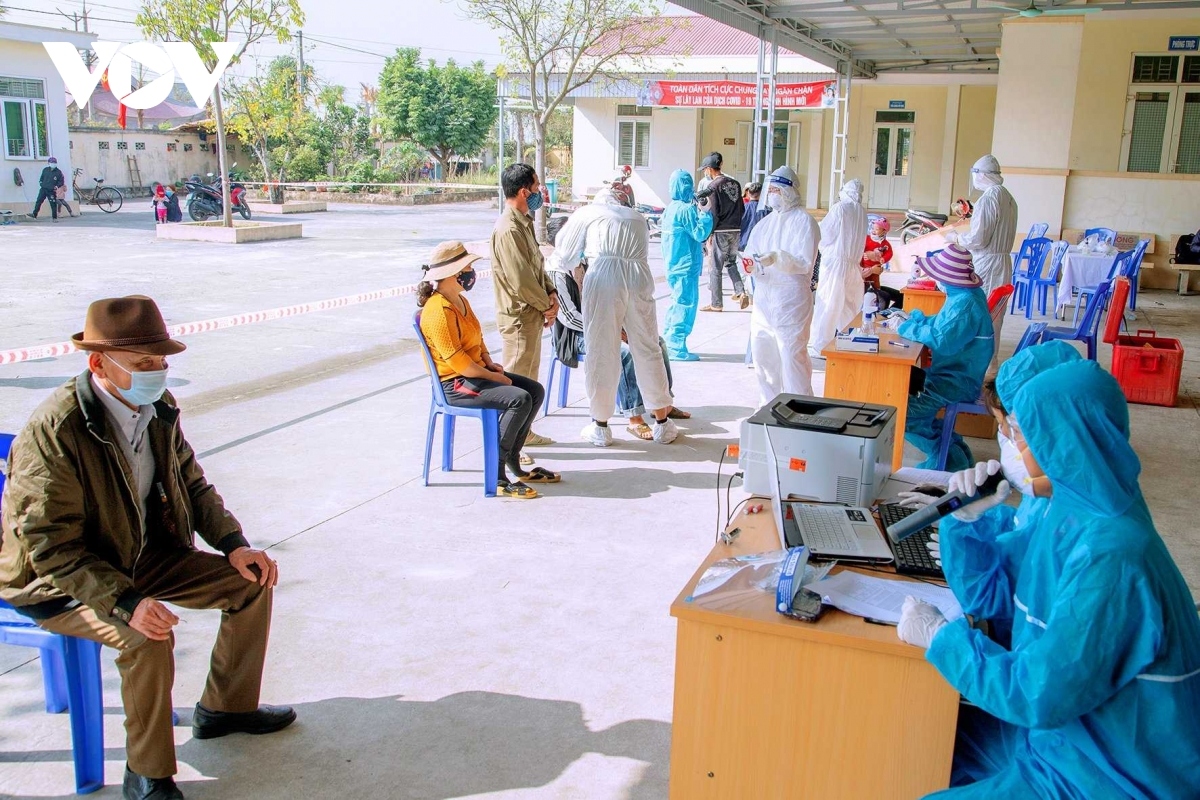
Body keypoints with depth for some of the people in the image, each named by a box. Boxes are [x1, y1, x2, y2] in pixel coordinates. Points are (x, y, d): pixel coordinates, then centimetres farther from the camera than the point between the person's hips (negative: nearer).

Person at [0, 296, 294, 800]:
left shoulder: (158, 407, -6)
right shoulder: (53, 430, -28)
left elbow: (192, 484, 7)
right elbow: (51, 547, -27)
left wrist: (233, 545, -7)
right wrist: (126, 602, -37)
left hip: (141, 557, 8)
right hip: (56, 582, -7)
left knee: (252, 582, 2)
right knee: (148, 637, -32)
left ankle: (225, 707, 22)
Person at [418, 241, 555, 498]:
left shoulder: (460, 300, 12)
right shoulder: (438, 312, -21)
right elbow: (457, 361, -24)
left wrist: (489, 362, 3)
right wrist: (494, 377, -15)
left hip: (477, 373, 10)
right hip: (455, 384, -10)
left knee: (535, 390, 3)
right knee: (519, 399, -25)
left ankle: (512, 459, 10)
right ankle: (497, 475, -18)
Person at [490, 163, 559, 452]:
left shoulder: (524, 222, 10)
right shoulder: (508, 229, -22)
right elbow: (521, 280, -23)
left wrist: (550, 293, -1)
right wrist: (547, 306, -11)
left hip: (533, 314, 10)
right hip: (519, 316, -10)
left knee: (530, 376, 19)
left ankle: (524, 431, 32)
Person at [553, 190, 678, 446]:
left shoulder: (587, 214, 19)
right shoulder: (638, 218, 29)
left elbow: (565, 253, 22)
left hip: (603, 279, -3)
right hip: (639, 278, 3)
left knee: (602, 352, 4)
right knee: (648, 350, 11)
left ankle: (600, 427, 12)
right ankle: (662, 424, 20)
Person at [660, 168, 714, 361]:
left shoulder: (671, 208, 12)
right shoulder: (686, 209, -16)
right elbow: (700, 233, -18)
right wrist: (706, 214, -9)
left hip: (675, 264, 10)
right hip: (686, 265, -9)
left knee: (678, 301, 19)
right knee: (686, 303, -5)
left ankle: (667, 341, 24)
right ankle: (677, 348, -3)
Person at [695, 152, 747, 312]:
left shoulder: (713, 186, -11)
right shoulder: (735, 184, 9)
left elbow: (713, 213, -14)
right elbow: (741, 208, 11)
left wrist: (709, 233, -8)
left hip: (720, 232, -6)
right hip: (735, 231, 6)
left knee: (715, 268, 3)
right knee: (731, 263, 21)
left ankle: (716, 304, 8)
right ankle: (741, 292, 4)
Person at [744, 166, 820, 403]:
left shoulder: (803, 221, -6)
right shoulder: (766, 222, 14)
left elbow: (804, 262, -13)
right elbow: (751, 252, 9)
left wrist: (776, 258, -29)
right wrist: (750, 265, -15)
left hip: (791, 299, -7)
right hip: (764, 297, 7)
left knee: (792, 355, -8)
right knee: (762, 353, 13)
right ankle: (769, 404, 29)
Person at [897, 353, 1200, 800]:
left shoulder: (1110, 560, -31)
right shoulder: (1073, 512, -2)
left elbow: (1039, 697, -27)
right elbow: (992, 599, 8)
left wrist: (939, 636, -16)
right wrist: (968, 517, -6)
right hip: (1063, 727, 8)